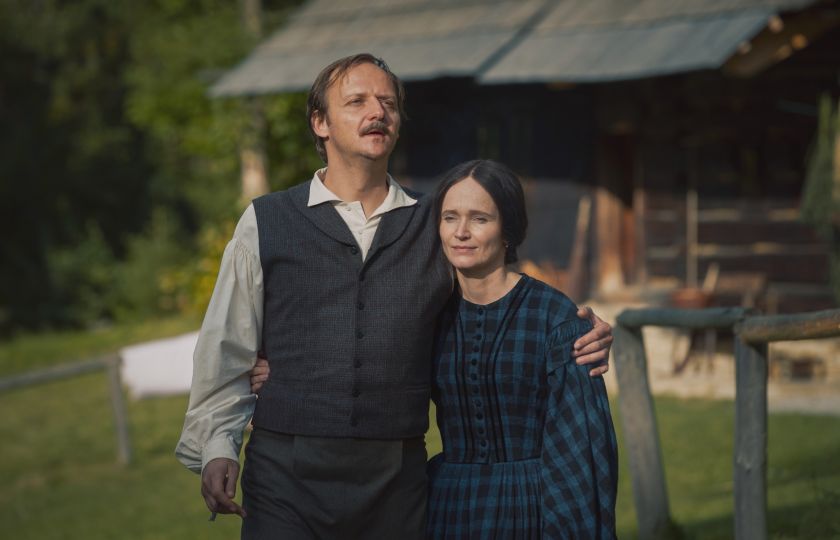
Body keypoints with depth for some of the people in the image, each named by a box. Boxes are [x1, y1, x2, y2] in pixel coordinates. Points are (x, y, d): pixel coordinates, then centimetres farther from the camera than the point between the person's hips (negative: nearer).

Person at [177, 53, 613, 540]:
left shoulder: (438, 227, 10)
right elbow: (226, 353, 8)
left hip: (396, 478, 1)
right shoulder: (266, 224, 6)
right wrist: (216, 448, -1)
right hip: (287, 476, -1)